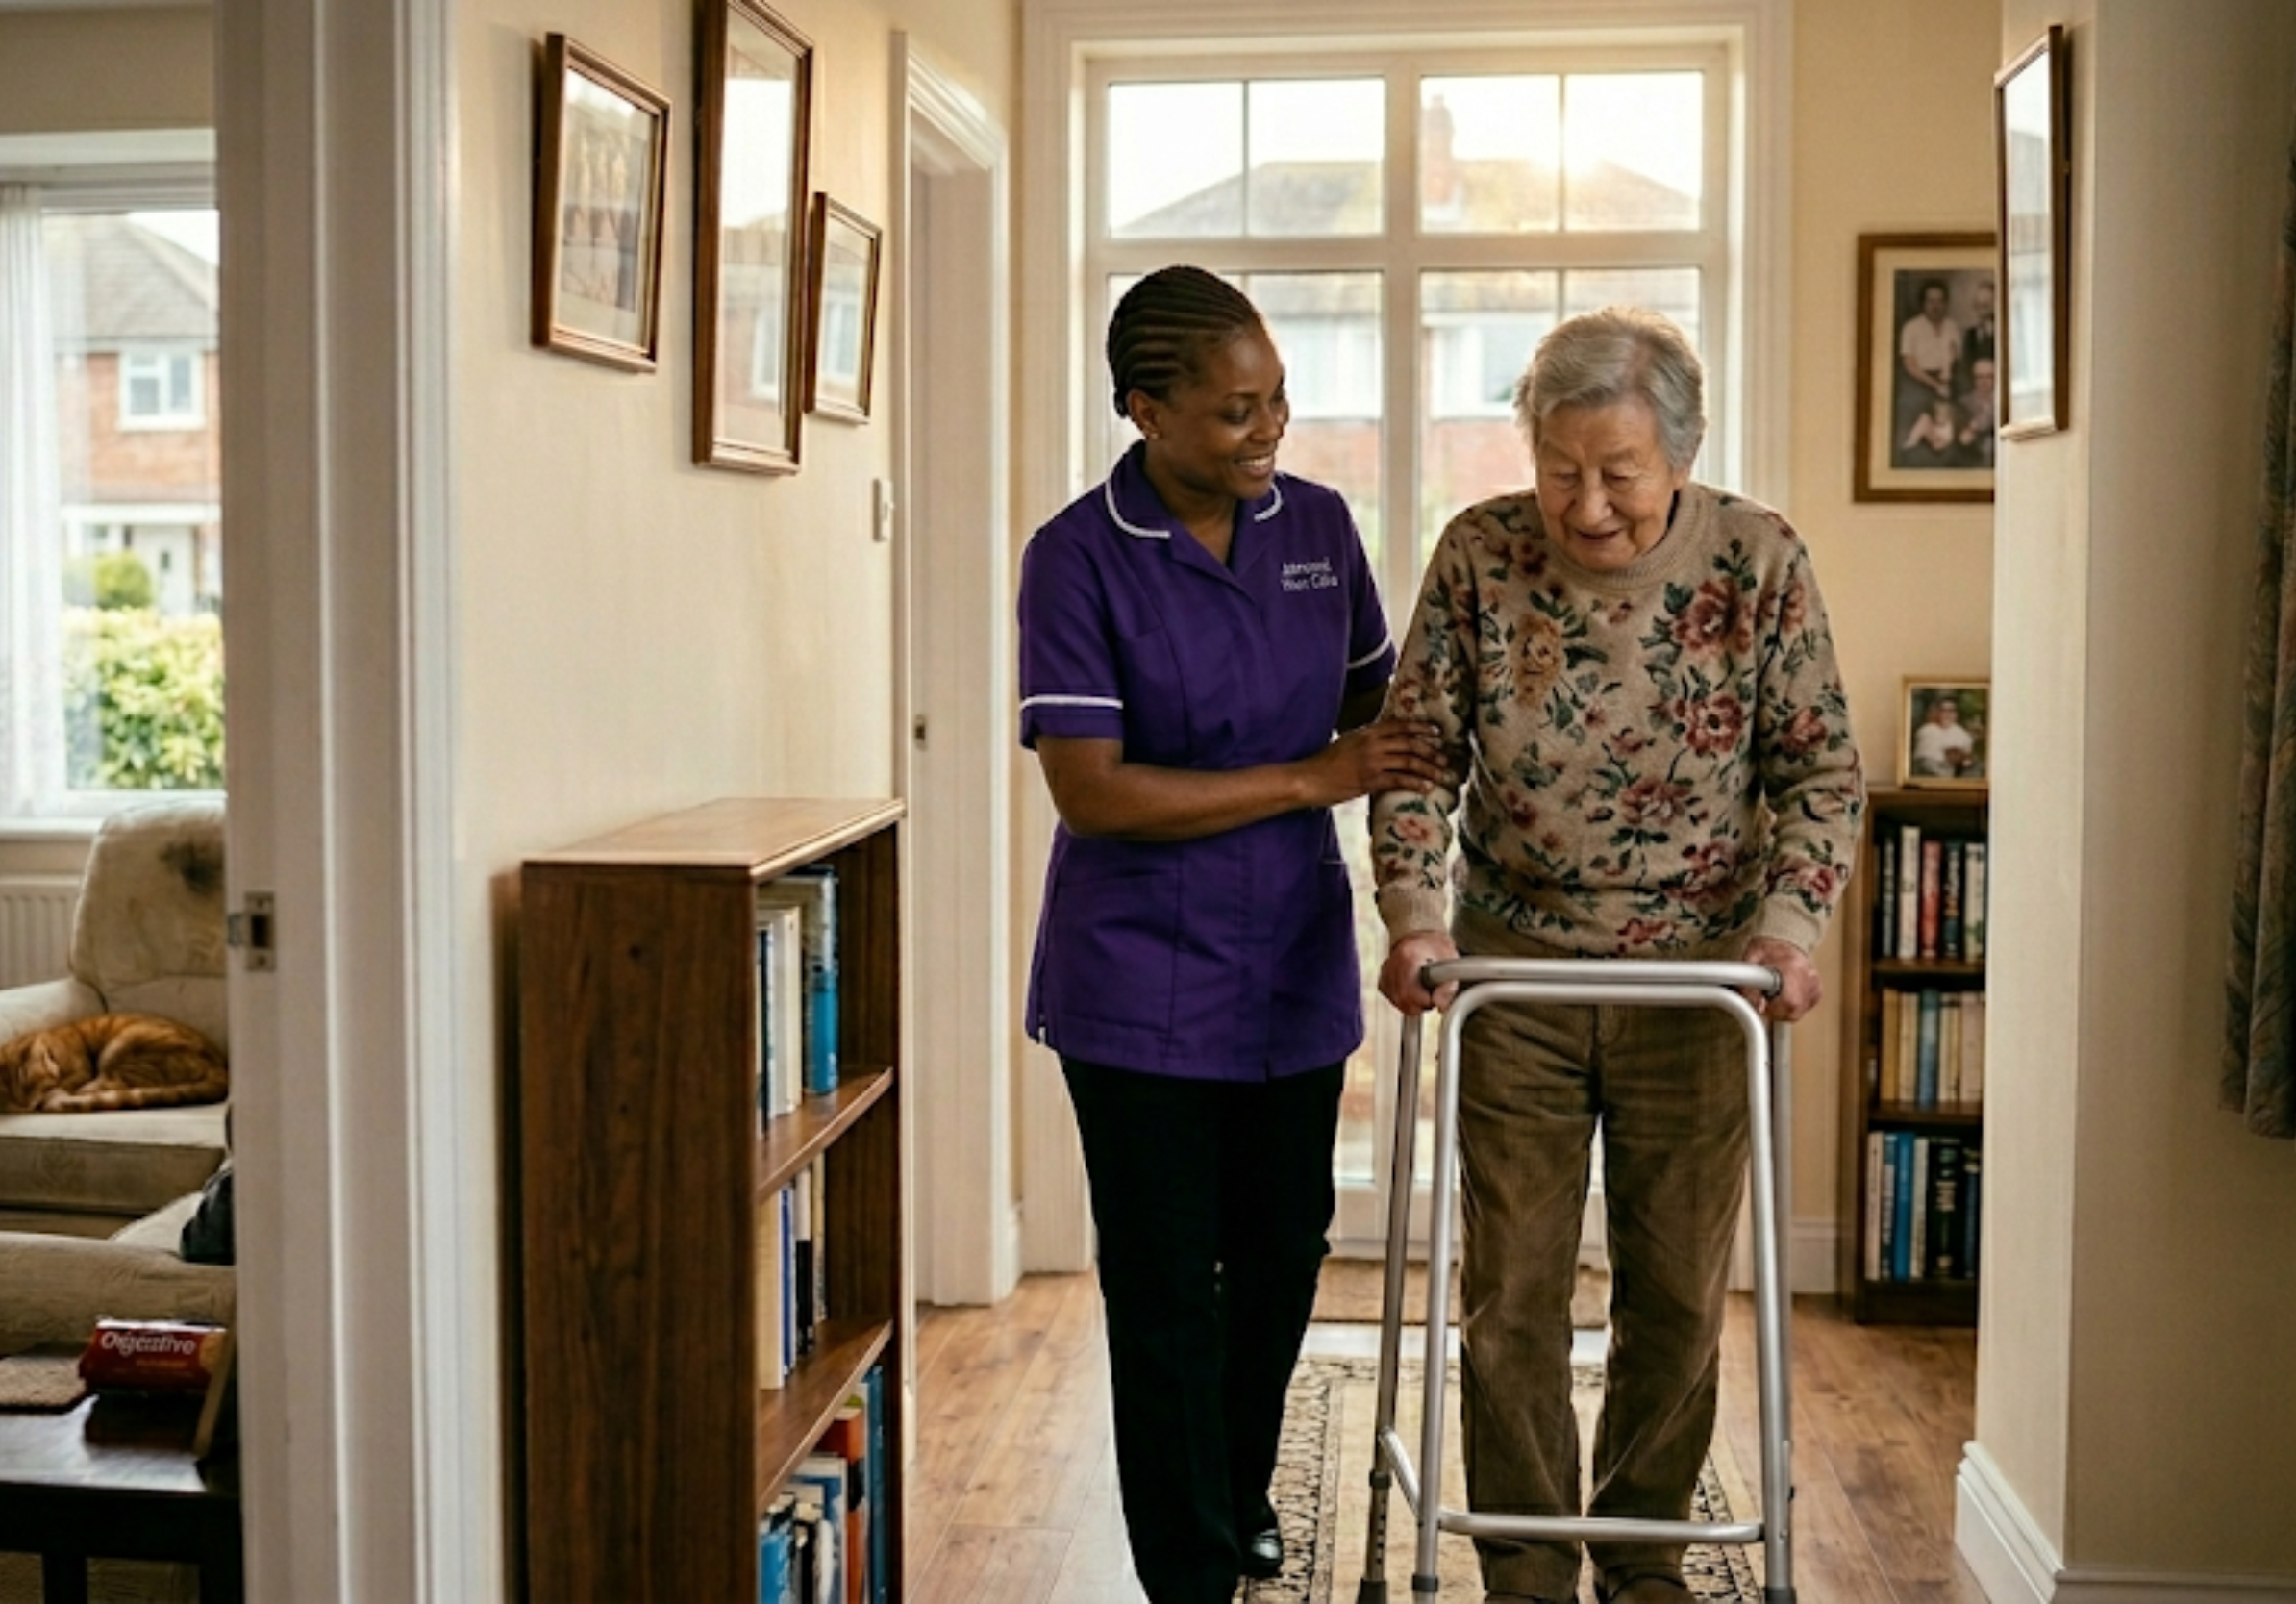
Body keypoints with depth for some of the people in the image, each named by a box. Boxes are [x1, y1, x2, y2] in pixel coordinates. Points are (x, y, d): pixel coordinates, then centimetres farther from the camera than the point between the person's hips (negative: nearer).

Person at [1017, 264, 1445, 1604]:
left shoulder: (1320, 525, 1)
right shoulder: (1079, 560, -13)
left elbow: (1373, 701, 16)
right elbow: (1091, 790, -19)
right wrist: (1314, 780, -19)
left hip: (1295, 965, 5)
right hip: (1144, 984, -4)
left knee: (1283, 1251, 17)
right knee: (1167, 1290, 5)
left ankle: (1241, 1489, 42)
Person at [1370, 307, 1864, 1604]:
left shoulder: (1759, 561, -9)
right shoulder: (1480, 556, -8)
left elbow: (1824, 770, -5)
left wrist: (1788, 923, -18)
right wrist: (1416, 917, -16)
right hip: (1516, 972, 0)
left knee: (1680, 1293, 11)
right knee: (1513, 1291, 4)